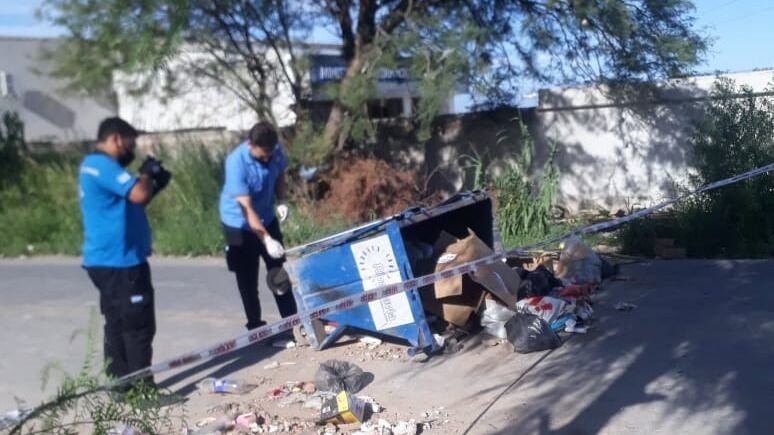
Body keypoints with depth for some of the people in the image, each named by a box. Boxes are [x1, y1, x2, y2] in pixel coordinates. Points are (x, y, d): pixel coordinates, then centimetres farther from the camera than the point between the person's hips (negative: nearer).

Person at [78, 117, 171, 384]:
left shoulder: (94, 166, 18)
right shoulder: (102, 164, -16)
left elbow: (129, 204, 24)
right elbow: (138, 194, -28)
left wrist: (156, 185, 11)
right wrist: (147, 173, -8)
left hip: (109, 261, 11)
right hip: (119, 262, -11)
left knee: (118, 326, 14)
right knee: (139, 327, -5)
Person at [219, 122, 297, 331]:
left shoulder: (275, 152, -15)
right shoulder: (236, 162, -31)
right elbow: (246, 209, -34)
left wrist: (281, 201, -10)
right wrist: (267, 239, -40)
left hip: (267, 219, 5)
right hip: (239, 225, -5)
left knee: (279, 271, 10)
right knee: (247, 280, 2)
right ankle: (255, 327, 14)